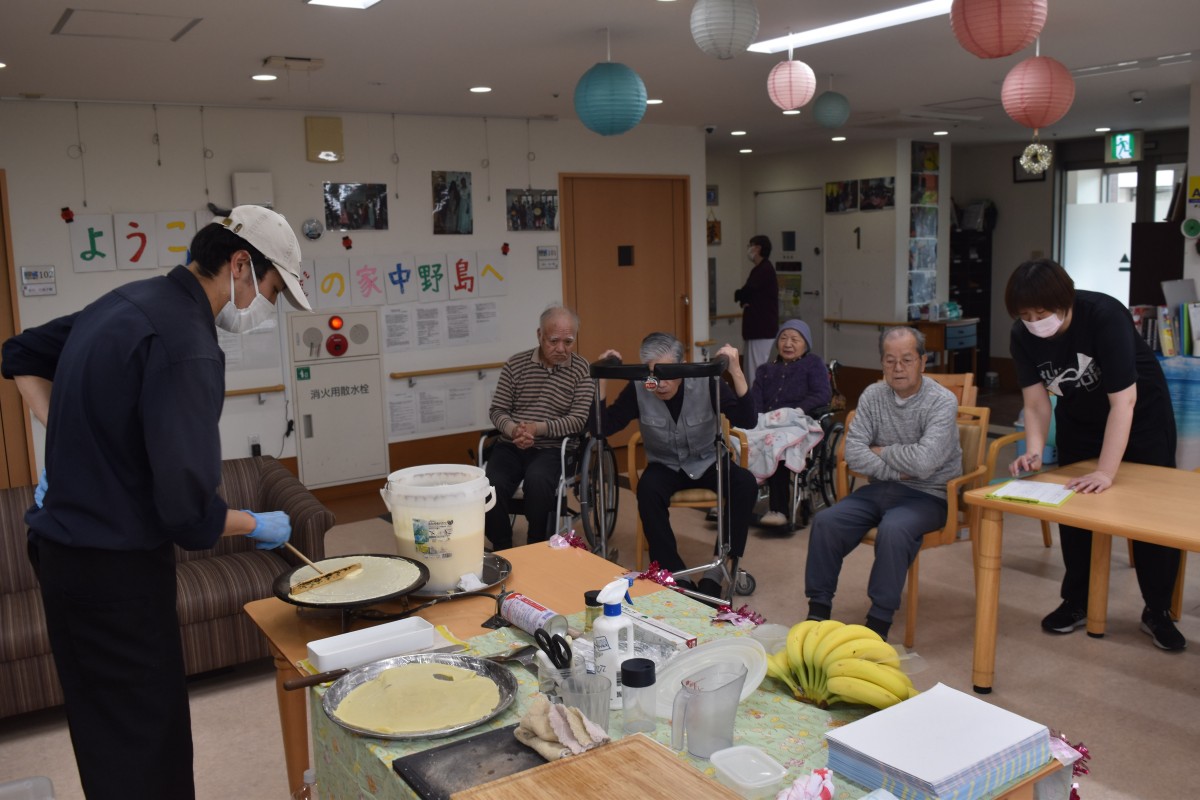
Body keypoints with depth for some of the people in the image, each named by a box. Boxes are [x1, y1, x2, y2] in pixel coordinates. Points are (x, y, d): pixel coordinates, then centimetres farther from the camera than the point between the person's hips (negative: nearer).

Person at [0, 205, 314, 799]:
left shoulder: (128, 301, 6)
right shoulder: (187, 347, -24)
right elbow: (188, 513, -26)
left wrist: (68, 445, 14)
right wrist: (259, 525, -7)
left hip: (63, 545, 9)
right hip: (115, 571, -9)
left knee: (111, 736, 21)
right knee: (146, 749, 3)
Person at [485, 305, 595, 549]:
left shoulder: (581, 369, 0)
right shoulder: (515, 364, 6)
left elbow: (578, 419, -5)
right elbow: (497, 410, 7)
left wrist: (538, 428, -19)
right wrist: (513, 430, -16)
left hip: (552, 448, -2)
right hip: (510, 446, 2)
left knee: (537, 480, -35)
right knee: (492, 487, -28)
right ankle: (503, 551, -4)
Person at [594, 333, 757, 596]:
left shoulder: (706, 382, -19)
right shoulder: (638, 389, -15)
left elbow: (746, 421, -25)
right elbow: (604, 427, -17)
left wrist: (736, 371, -36)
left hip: (707, 462, 0)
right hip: (665, 466, 0)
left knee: (746, 484, -29)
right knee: (647, 490, -34)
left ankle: (717, 570, -19)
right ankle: (675, 574, -23)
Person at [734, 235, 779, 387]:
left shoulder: (765, 270, -14)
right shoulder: (761, 269, 18)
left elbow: (745, 292, -20)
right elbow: (751, 294, 18)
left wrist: (737, 296, 4)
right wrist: (744, 300, -5)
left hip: (762, 329, -10)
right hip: (758, 328, 10)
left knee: (758, 371, -10)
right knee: (753, 370, 13)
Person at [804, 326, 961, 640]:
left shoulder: (942, 401, -11)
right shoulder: (873, 396, 4)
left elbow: (923, 462, -24)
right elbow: (853, 453, -4)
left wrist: (881, 452, -9)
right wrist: (895, 471, -14)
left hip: (928, 494, -5)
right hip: (881, 488, 5)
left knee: (893, 529, -34)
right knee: (825, 521, -16)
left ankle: (879, 622, -22)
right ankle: (818, 609, -5)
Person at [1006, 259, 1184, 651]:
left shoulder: (1105, 316, -36)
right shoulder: (1023, 335, -22)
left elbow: (1123, 401, -38)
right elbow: (1036, 402, -15)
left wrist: (1106, 472, -43)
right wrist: (1033, 452, -33)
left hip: (1140, 411, -4)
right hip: (1079, 416, 4)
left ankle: (1158, 611, 14)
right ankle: (1077, 601, 19)